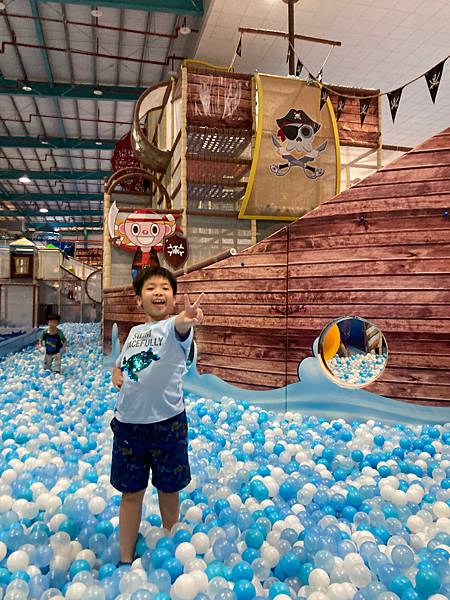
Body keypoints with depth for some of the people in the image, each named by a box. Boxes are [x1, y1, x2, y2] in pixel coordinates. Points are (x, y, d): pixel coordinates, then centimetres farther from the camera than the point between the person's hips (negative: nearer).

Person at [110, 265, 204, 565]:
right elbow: (120, 363, 26)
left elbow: (180, 328, -35)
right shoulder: (134, 331, 8)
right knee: (131, 493, 14)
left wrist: (187, 319, -60)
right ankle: (126, 559, 31)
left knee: (168, 490, 13)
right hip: (128, 421, 4)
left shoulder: (174, 326, -9)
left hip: (167, 421, -3)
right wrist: (116, 375, 2)